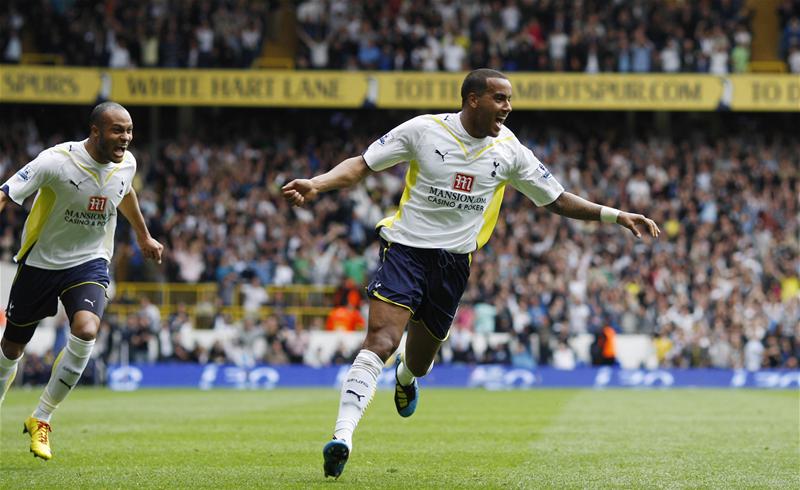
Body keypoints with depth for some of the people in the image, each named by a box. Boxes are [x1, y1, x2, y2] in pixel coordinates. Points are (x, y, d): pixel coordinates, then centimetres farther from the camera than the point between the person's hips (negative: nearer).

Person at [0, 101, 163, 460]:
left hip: (90, 263, 2)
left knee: (85, 331, -24)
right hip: (40, 263, -2)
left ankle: (41, 418, -9)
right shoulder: (57, 161, -22)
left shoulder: (126, 164, -5)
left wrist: (144, 236, 34)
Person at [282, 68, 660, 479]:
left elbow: (557, 200, 10)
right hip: (406, 248, -3)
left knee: (418, 364, 11)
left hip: (454, 261, 3)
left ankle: (406, 376, 51)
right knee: (380, 341, -23)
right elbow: (362, 165, -2)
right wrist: (316, 184, -19)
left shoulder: (509, 151, 3)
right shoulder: (423, 130, -5)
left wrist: (616, 216, 2)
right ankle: (343, 436, -29)